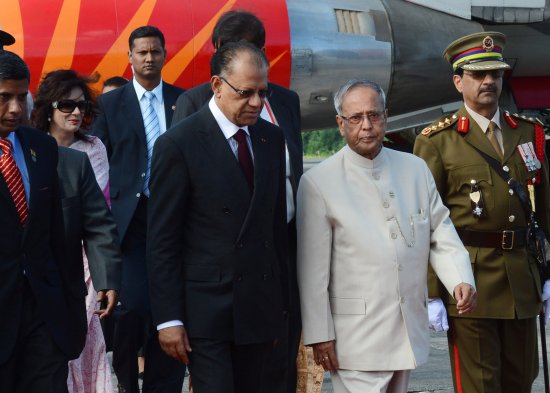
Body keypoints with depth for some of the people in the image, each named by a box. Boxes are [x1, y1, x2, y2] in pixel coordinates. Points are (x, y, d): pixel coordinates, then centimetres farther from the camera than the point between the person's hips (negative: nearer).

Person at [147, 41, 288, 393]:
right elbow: (161, 241, -8)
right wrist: (168, 319, -11)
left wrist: (281, 302, 14)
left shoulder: (272, 139, 10)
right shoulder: (178, 145, -8)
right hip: (206, 310, -5)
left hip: (260, 310, 5)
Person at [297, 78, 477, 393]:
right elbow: (313, 269, -7)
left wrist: (460, 279, -9)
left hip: (410, 330, 5)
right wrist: (319, 335, -8)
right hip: (356, 339, -5)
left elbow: (441, 234, 10)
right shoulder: (318, 182, -6)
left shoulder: (416, 169, 9)